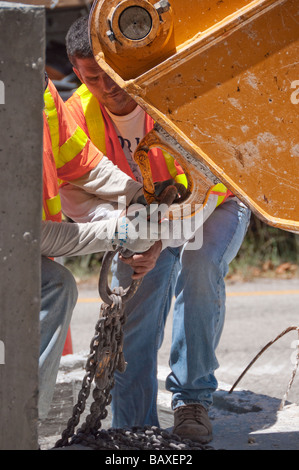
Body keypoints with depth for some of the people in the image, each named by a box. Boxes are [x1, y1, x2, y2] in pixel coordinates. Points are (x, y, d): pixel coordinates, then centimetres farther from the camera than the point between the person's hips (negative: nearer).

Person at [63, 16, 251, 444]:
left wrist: (165, 236, -54)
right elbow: (72, 186, -24)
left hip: (213, 205, -4)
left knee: (199, 264, -34)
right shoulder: (80, 112, -18)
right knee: (131, 327, -8)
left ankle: (192, 400, -22)